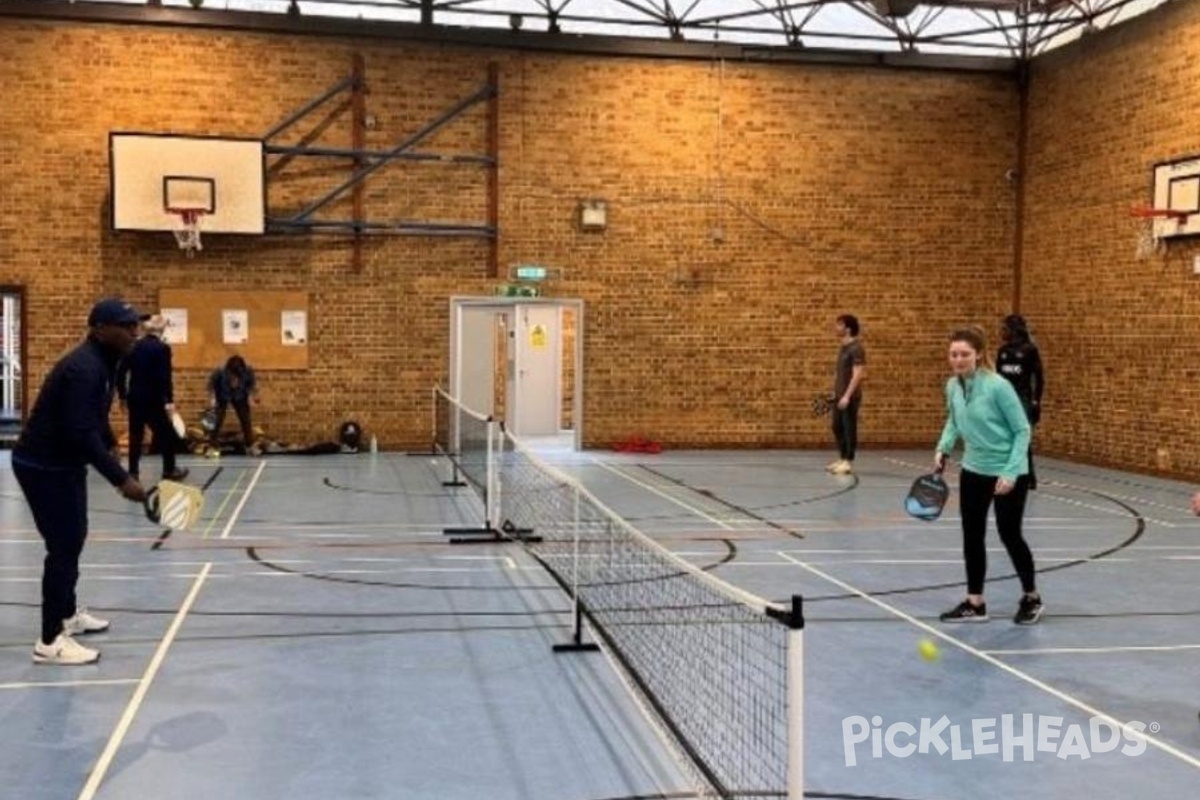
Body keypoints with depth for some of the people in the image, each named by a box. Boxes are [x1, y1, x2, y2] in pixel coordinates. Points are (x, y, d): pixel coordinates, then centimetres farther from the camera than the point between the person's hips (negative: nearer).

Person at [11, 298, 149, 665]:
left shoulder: (103, 361, 6)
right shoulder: (84, 368, -26)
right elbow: (82, 433, -33)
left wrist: (111, 445, 18)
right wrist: (121, 479, -33)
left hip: (63, 463, 10)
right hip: (43, 466, -10)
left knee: (72, 540, 20)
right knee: (63, 546, -9)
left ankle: (66, 614, 36)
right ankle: (50, 641, -3)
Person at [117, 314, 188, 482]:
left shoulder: (133, 346, 6)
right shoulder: (162, 348, -10)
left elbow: (121, 372, 7)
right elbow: (164, 377, -17)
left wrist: (122, 395, 16)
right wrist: (169, 400, -16)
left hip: (134, 397, 5)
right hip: (153, 398, -5)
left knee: (135, 435, 10)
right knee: (166, 433, 9)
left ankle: (133, 472, 11)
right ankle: (169, 470, 15)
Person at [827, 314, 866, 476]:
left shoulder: (856, 349, -14)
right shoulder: (843, 347, 14)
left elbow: (857, 375, -19)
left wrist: (847, 396, -23)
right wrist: (835, 392, 19)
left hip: (850, 397, -9)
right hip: (839, 396, 9)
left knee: (849, 429, -2)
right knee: (838, 428, 13)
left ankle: (848, 462, 4)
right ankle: (842, 459, 22)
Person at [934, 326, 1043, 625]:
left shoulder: (998, 386, -21)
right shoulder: (952, 386, -3)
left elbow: (1023, 430, -16)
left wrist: (1010, 472, -22)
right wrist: (943, 448, -2)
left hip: (1007, 473, -6)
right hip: (973, 470, 6)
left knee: (1009, 535, 3)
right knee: (972, 536, 7)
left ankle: (1032, 598, 25)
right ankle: (975, 604, 18)